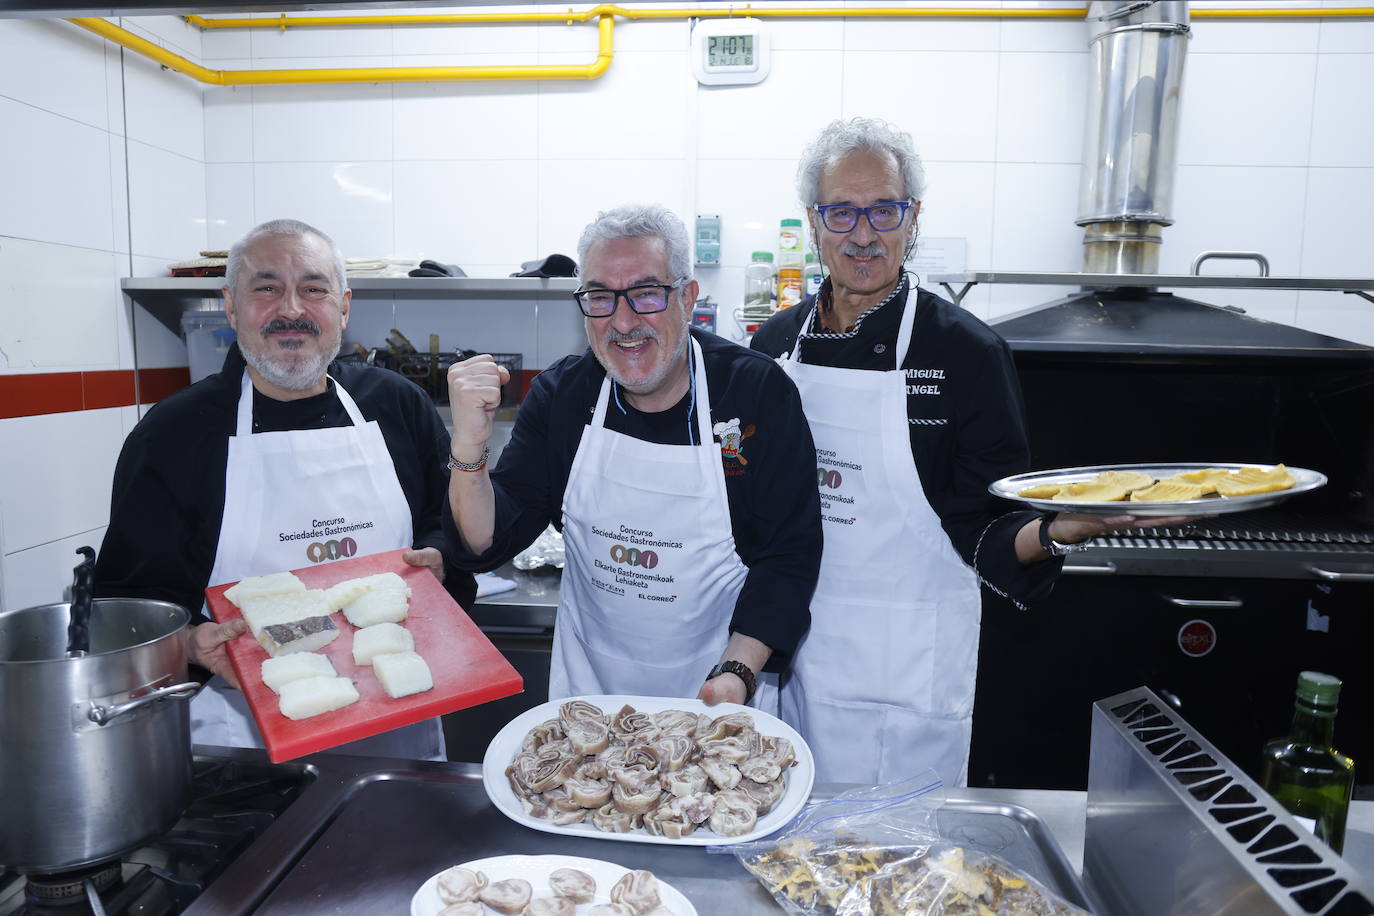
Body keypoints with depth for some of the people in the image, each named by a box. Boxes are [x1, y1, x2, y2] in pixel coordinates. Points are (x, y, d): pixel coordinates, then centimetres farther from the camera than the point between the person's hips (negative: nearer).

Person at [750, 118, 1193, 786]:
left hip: (905, 664, -3)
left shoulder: (967, 351, -9)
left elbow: (986, 535, -10)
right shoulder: (775, 343, 2)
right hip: (787, 650, 4)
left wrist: (1057, 531, -28)